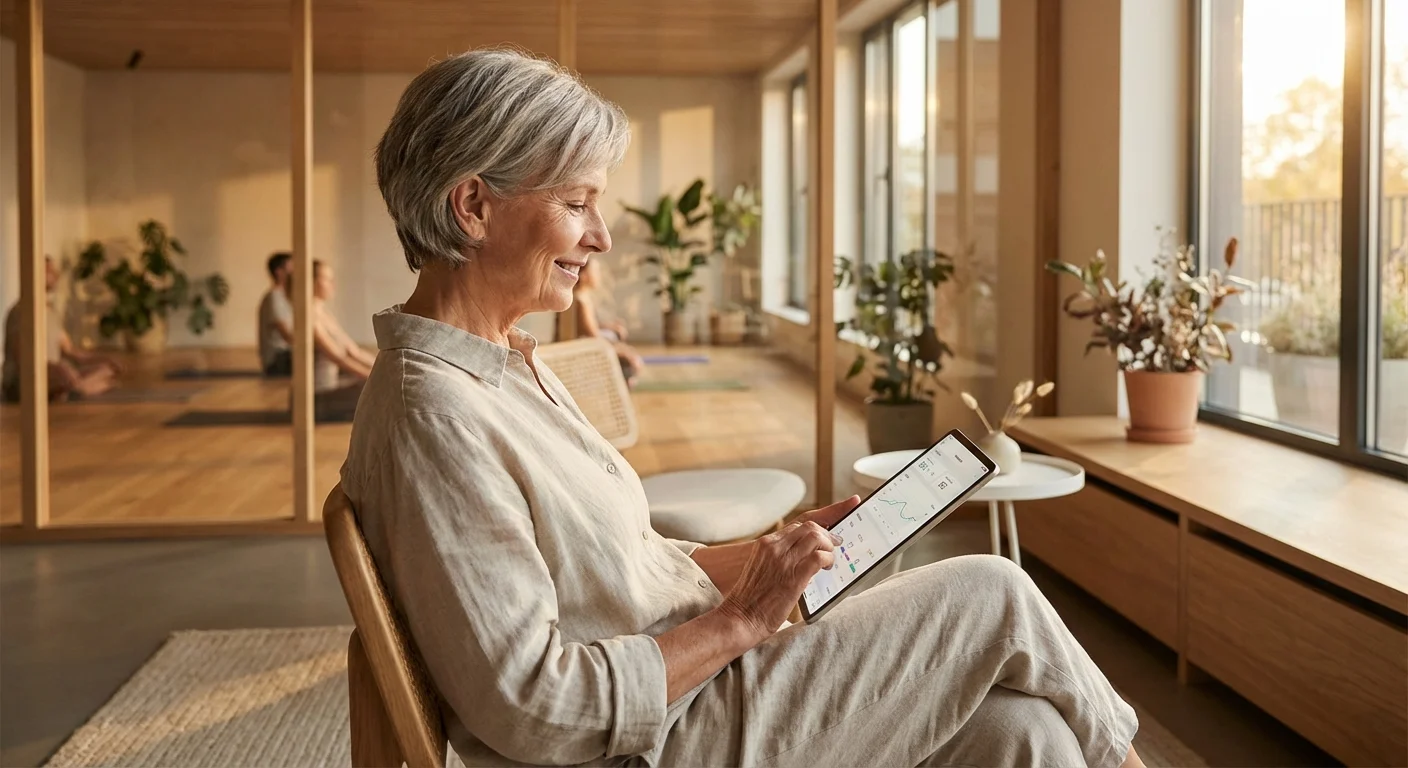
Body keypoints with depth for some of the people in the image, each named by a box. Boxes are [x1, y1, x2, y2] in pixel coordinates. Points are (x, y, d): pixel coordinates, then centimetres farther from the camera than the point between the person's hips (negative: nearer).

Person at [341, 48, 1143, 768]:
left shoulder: (513, 365, 10)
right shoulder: (431, 413, -21)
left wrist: (782, 549, 4)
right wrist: (739, 621, -17)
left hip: (701, 686, 9)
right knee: (994, 595, -4)